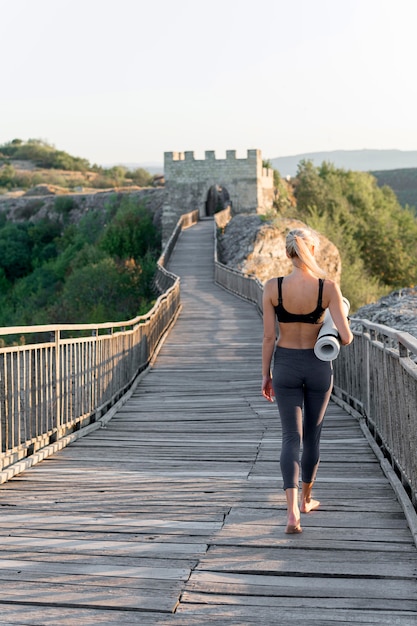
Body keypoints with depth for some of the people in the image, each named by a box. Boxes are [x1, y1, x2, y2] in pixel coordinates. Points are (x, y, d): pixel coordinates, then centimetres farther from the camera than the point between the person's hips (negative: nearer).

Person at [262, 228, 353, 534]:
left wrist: (265, 375, 4)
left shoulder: (273, 287, -11)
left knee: (292, 437, 0)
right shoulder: (329, 287, -13)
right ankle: (306, 498, 36)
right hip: (318, 365, 0)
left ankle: (293, 510, -17)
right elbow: (346, 337, -15)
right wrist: (339, 337, 10)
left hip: (285, 365, 0)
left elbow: (268, 336, -7)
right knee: (312, 434, 19)